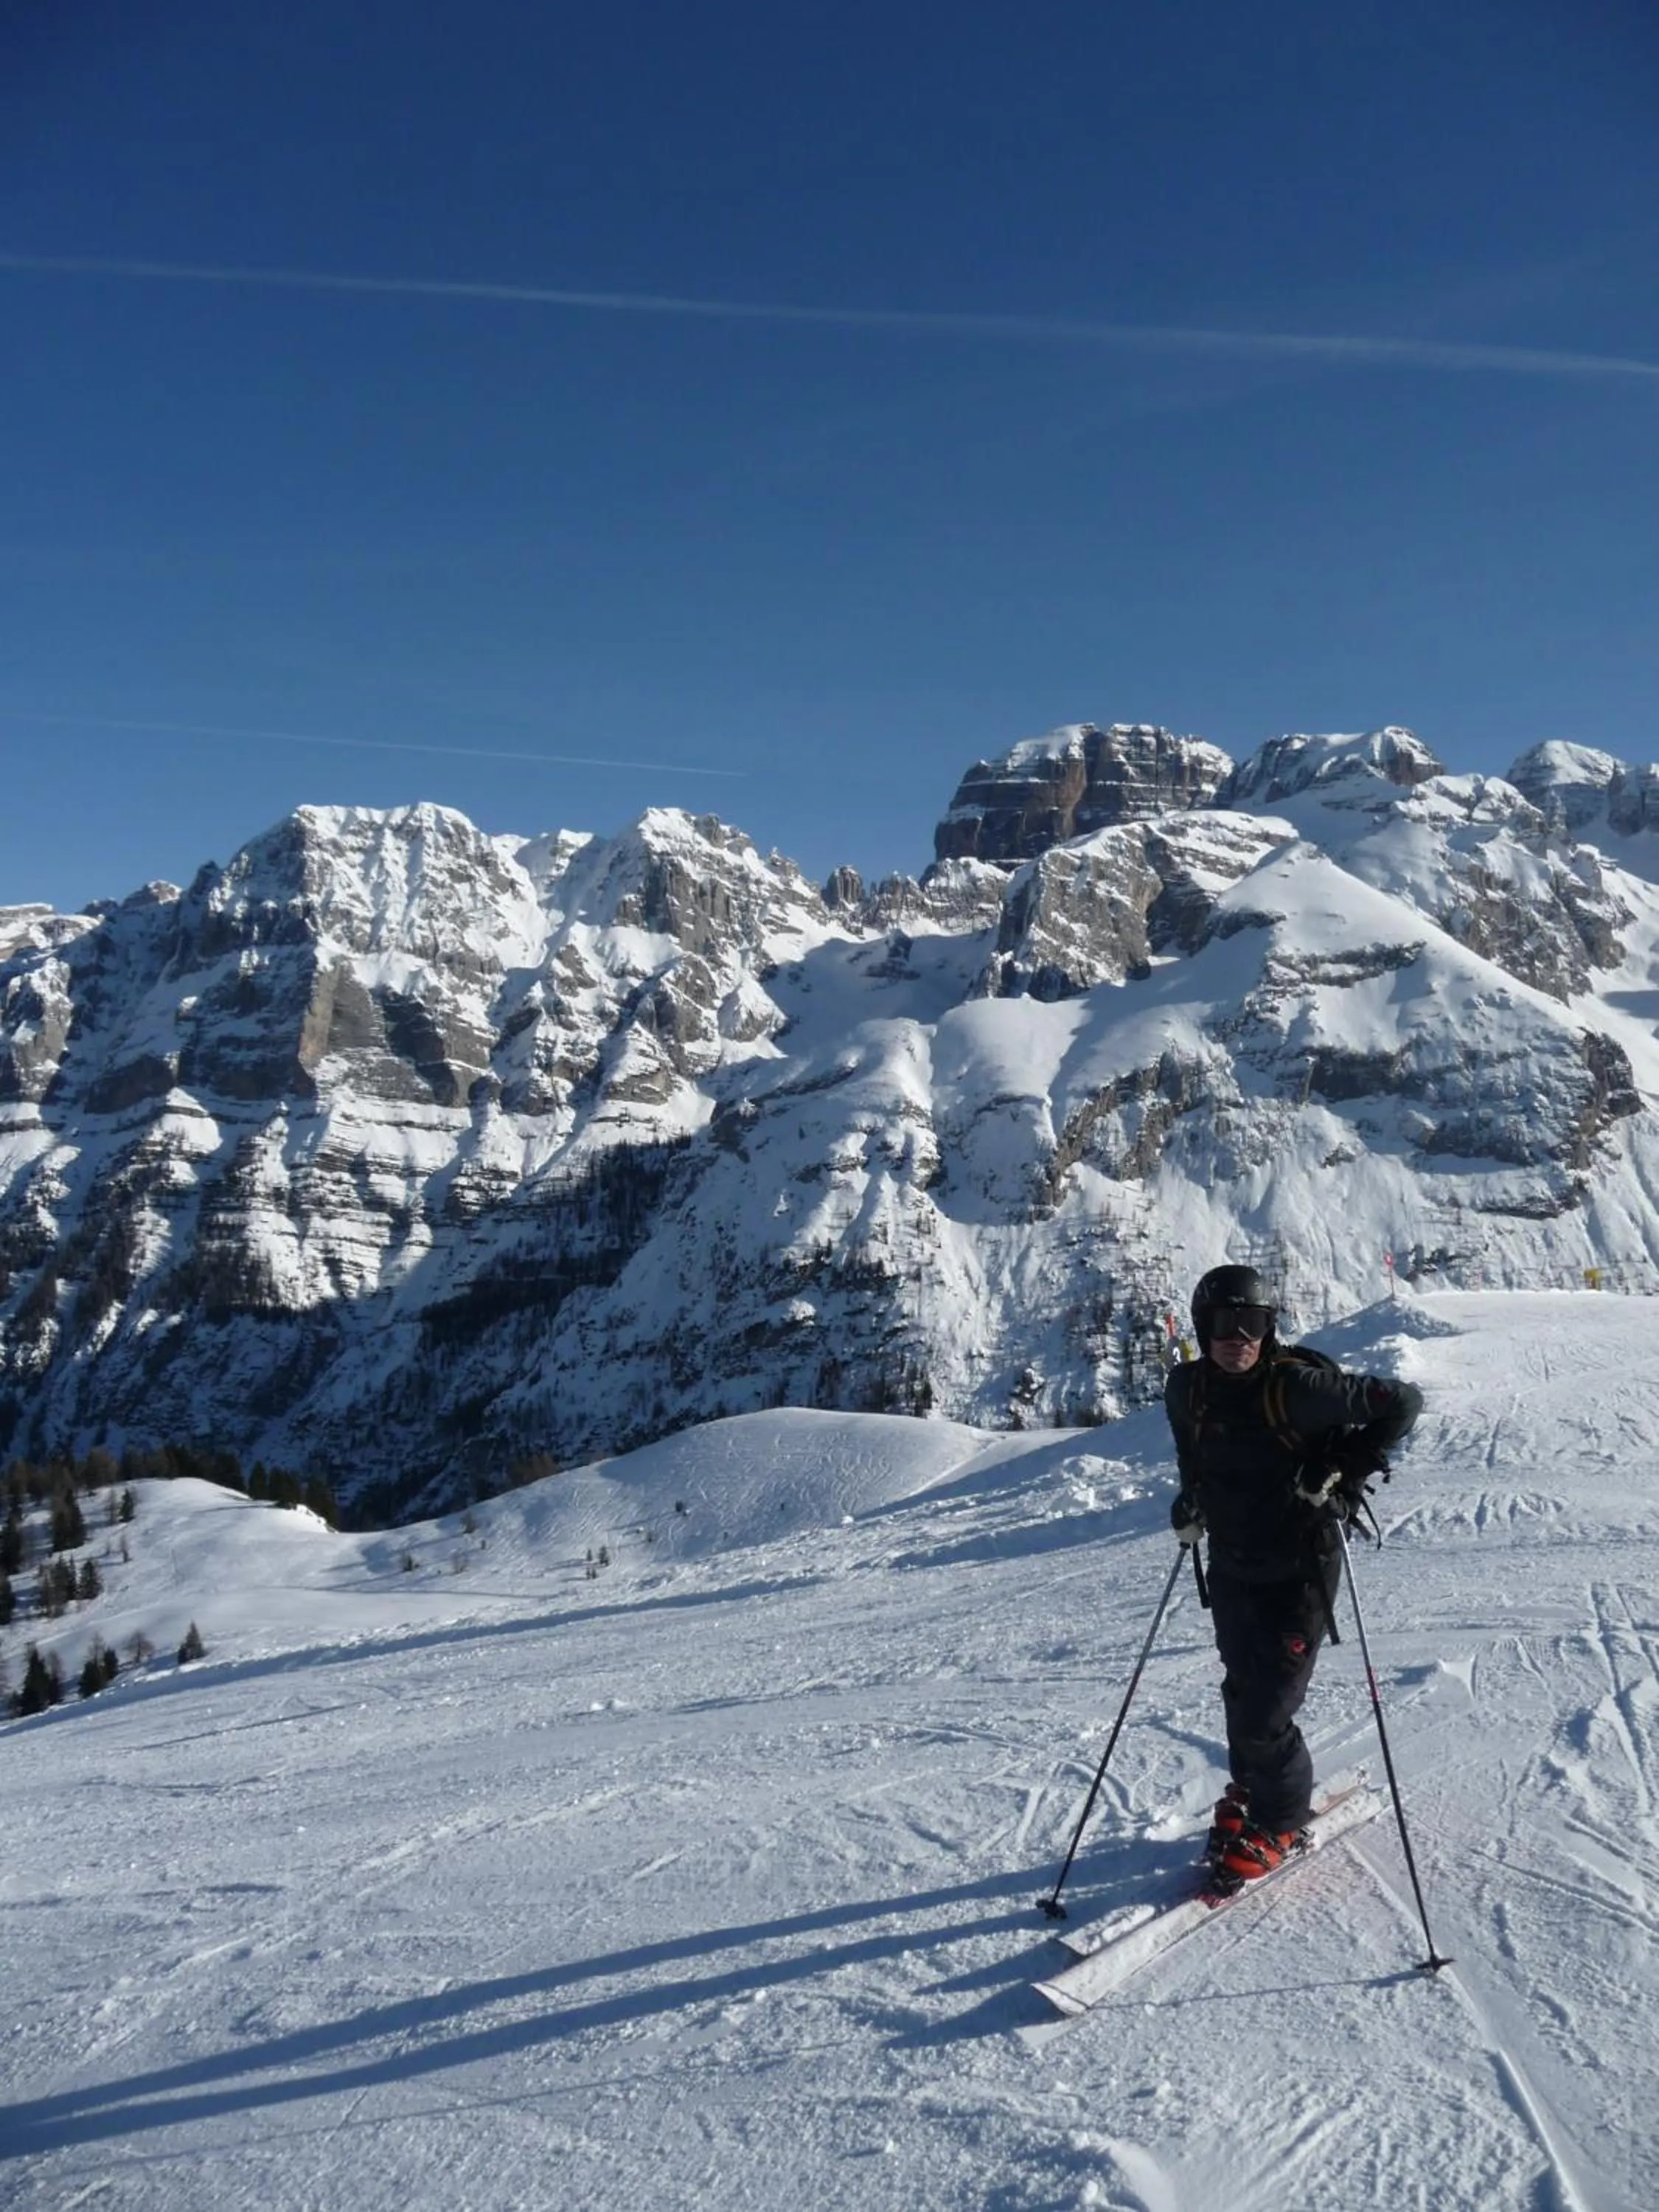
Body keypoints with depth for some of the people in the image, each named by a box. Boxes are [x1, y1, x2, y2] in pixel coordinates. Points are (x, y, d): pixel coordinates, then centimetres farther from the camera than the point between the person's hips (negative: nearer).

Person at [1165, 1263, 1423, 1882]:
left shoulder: (1297, 1386, -24)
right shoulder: (1188, 1389, -6)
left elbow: (1401, 1401, -16)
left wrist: (1347, 1472, -18)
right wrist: (1191, 1499, 8)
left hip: (1297, 1573, -5)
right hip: (1231, 1569, 5)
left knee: (1265, 1712, -5)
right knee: (1242, 1693, 19)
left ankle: (1281, 1819, 23)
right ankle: (1249, 1787, 46)